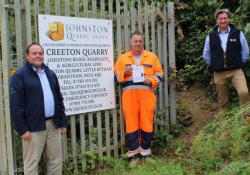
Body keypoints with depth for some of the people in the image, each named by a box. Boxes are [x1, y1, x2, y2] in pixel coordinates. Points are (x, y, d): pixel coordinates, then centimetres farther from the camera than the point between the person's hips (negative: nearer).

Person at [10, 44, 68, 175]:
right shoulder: (20, 76, -3)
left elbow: (59, 99, 18)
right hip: (33, 127, -5)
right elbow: (16, 105, -9)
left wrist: (63, 122, 12)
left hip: (53, 125, 5)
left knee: (56, 161, 11)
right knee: (31, 163, 3)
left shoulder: (50, 74, 15)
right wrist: (22, 129, -13)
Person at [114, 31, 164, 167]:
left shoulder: (152, 57, 10)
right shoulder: (123, 58, 10)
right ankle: (133, 155, 12)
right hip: (129, 97, 0)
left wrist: (151, 81, -10)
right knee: (131, 124, 0)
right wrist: (124, 72, -10)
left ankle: (145, 152, 20)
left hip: (147, 96, 0)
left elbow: (159, 74, 10)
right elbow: (116, 76, 11)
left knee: (147, 124, 4)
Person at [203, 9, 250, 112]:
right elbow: (206, 54, 18)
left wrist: (239, 63, 8)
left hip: (236, 71, -1)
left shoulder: (238, 33, 4)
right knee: (222, 100, 8)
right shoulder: (211, 36, 7)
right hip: (219, 73, 2)